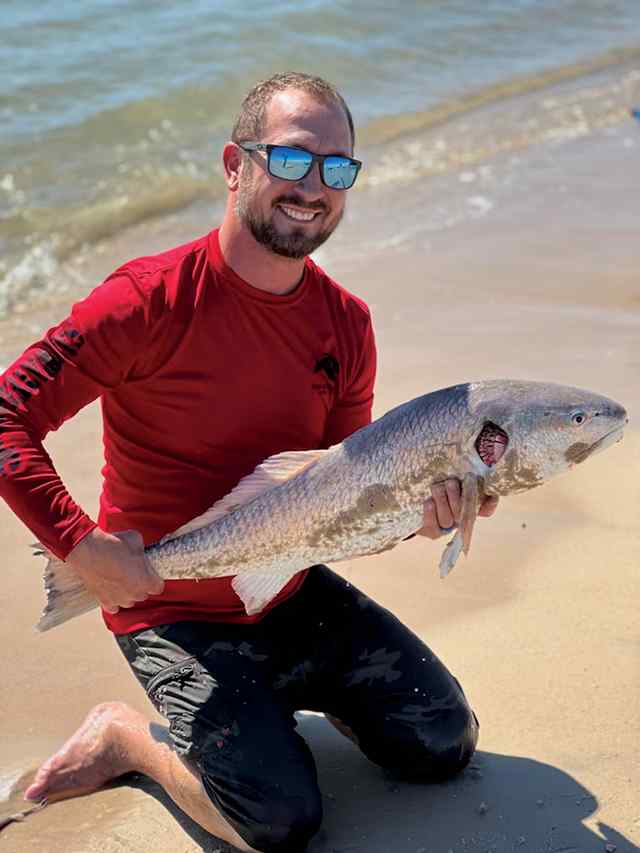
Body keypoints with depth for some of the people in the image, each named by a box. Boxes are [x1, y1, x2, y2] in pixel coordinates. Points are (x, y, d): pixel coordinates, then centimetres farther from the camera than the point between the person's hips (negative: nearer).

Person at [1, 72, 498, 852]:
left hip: (292, 594, 6)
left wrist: (413, 507, -16)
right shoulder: (154, 299, -21)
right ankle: (128, 737, 10)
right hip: (172, 610, -6)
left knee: (445, 744, 5)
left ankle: (286, 690, 26)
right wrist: (80, 546, -28)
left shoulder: (346, 323, -2)